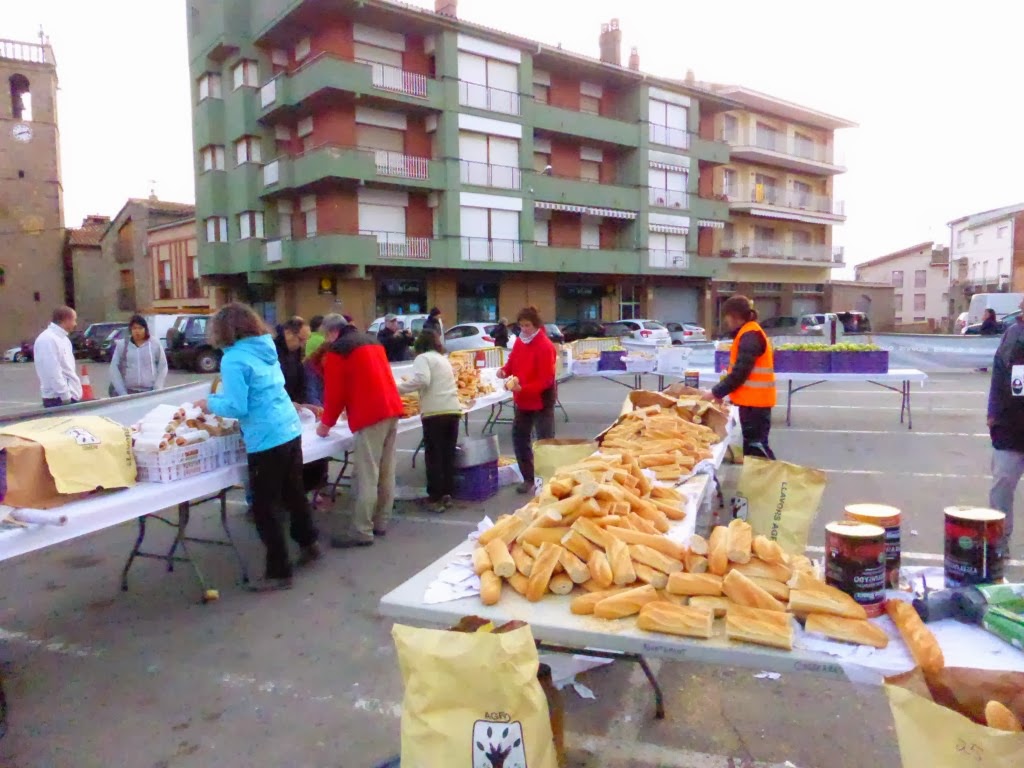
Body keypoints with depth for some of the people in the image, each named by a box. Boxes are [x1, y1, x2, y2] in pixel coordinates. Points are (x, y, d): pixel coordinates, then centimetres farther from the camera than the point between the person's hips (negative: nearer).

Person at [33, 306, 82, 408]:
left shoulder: (62, 338, 16)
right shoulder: (48, 339, -16)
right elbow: (53, 372, -21)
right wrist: (65, 396, -21)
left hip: (70, 396, 10)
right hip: (59, 399, -10)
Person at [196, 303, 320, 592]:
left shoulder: (234, 359, -14)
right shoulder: (267, 348, 9)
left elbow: (236, 407, -16)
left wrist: (210, 403, 0)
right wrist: (221, 396, 22)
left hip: (267, 440, -8)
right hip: (291, 430, 8)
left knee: (264, 509, 5)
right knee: (293, 493, 25)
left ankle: (279, 573, 14)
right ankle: (308, 544, 42)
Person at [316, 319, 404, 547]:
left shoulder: (337, 349, -2)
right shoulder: (370, 339, 22)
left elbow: (335, 391, -2)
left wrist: (326, 423, 12)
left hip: (371, 415, -8)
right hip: (392, 408, 8)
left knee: (366, 475, -5)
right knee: (386, 471, 12)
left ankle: (361, 531, -1)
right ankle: (380, 522, 20)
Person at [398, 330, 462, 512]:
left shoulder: (422, 358, 1)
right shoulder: (444, 359, 24)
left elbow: (422, 380, -16)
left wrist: (398, 387, -10)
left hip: (435, 412, -7)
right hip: (453, 409, 7)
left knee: (434, 456, 1)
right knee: (448, 454, 12)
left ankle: (435, 498, 3)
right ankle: (446, 494, 18)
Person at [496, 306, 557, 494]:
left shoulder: (545, 346, -21)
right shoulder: (520, 341, 2)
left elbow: (545, 380, -24)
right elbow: (513, 360, 16)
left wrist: (523, 388, -34)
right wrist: (505, 370, -7)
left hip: (541, 401, -8)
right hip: (523, 400, 8)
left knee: (545, 441, 1)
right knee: (519, 436, 14)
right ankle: (528, 478, 27)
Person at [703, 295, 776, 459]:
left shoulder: (749, 336, -16)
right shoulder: (750, 333, 16)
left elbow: (740, 371, -20)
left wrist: (716, 392, -12)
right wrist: (722, 391, 12)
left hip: (754, 400, -10)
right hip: (754, 399, 10)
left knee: (755, 445, -6)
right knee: (753, 444, 14)